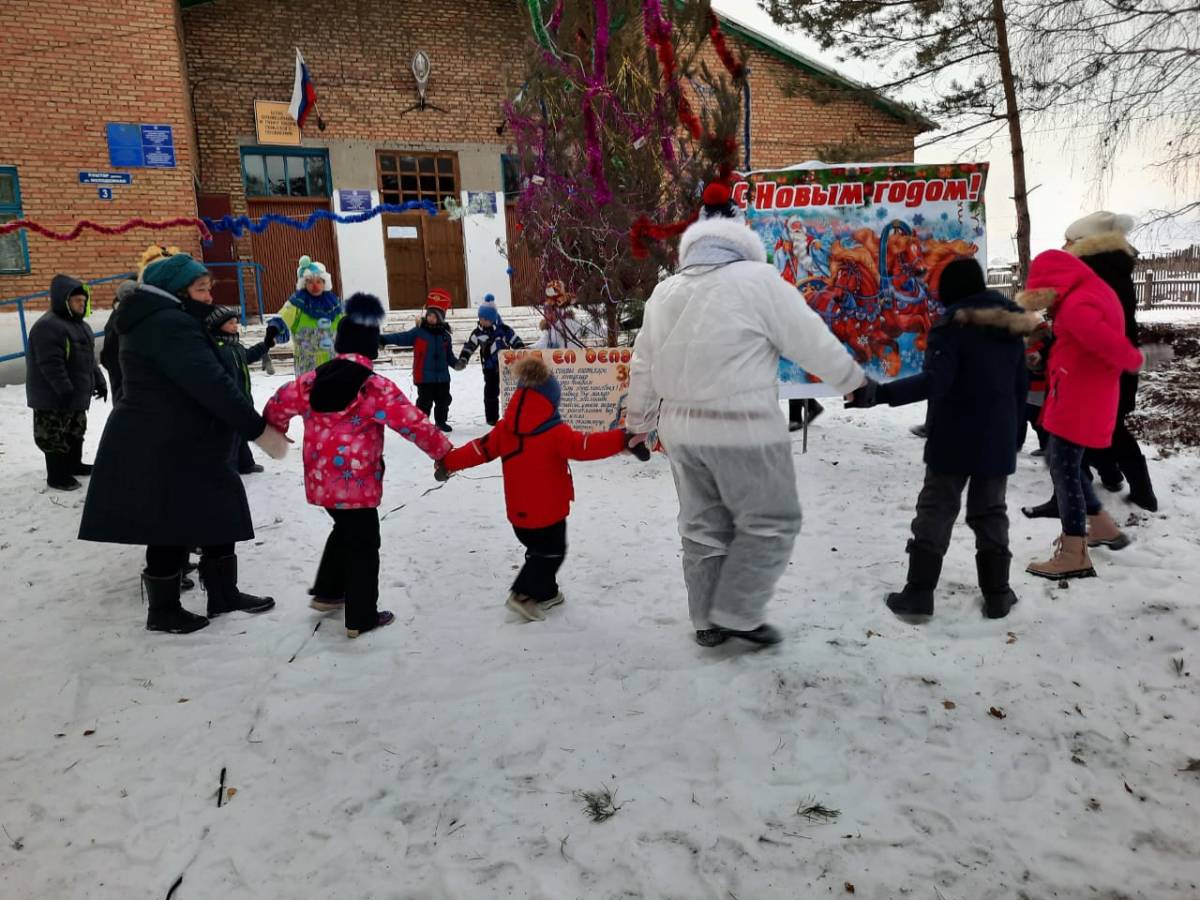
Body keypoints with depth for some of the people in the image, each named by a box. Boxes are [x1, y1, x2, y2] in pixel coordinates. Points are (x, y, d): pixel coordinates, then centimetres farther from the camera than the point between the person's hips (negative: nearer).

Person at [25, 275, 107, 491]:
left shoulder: (80, 325, 12)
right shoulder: (47, 327, -20)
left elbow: (89, 359, 20)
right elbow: (51, 365, -26)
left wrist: (99, 381, 16)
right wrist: (65, 391, -27)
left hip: (77, 394, 10)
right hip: (53, 397, -10)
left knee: (76, 432, 22)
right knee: (55, 436, -1)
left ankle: (74, 464, 38)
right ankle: (57, 476, 6)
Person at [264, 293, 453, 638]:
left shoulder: (312, 380, 1)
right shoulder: (376, 387, -16)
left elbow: (277, 405, 10)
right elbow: (413, 424, -18)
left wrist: (273, 433, 31)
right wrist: (445, 452, -6)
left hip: (321, 479, 6)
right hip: (356, 482, -6)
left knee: (345, 530, 29)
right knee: (363, 544, 7)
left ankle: (326, 592, 38)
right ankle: (361, 617, 14)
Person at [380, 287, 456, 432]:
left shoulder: (445, 335, 6)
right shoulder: (417, 332, -6)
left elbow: (449, 355, 13)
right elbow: (401, 337, -14)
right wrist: (383, 339, -26)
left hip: (442, 376, 4)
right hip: (424, 376, -4)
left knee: (444, 400, 15)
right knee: (425, 401, 0)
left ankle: (441, 421, 33)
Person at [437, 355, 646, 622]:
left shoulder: (505, 429, -2)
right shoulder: (556, 432, -18)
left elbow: (480, 449, 3)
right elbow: (585, 446, -27)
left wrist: (448, 462, 16)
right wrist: (623, 440, -28)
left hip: (518, 511, 6)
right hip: (548, 510, -6)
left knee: (540, 551, 24)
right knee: (551, 553, 8)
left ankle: (546, 593, 32)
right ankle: (523, 595, -3)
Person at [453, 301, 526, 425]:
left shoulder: (504, 330, -7)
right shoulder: (478, 332, -2)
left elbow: (516, 342, -3)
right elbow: (469, 346, 0)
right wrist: (462, 359, -9)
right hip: (490, 368, 1)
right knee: (490, 393, 2)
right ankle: (491, 417, 11)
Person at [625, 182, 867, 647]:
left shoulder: (664, 292, 9)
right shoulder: (758, 279, -9)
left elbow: (643, 368, 13)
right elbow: (813, 342, -6)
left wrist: (639, 425, 23)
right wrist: (856, 382, 7)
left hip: (682, 428, 6)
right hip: (744, 430, -6)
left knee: (703, 526, 17)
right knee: (770, 523, 10)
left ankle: (708, 621, 25)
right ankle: (737, 614, 13)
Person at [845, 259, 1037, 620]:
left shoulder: (952, 324, -11)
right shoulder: (1011, 325, 9)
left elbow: (934, 381, -25)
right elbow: (1021, 386, 13)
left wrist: (878, 393, -32)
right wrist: (1017, 433, 22)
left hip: (954, 438, -5)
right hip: (998, 438, 5)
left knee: (935, 510, 3)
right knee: (990, 512, 13)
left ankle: (919, 592, 3)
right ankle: (997, 594, 15)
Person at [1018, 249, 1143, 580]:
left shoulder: (1076, 306, -23)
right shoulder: (1095, 290, 10)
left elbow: (1109, 343, -28)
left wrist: (1133, 362, -7)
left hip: (1077, 402, -10)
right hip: (1088, 399, 10)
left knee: (1064, 470, -4)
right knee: (1065, 465, 20)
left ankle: (1074, 556, 1)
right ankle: (1102, 527, 31)